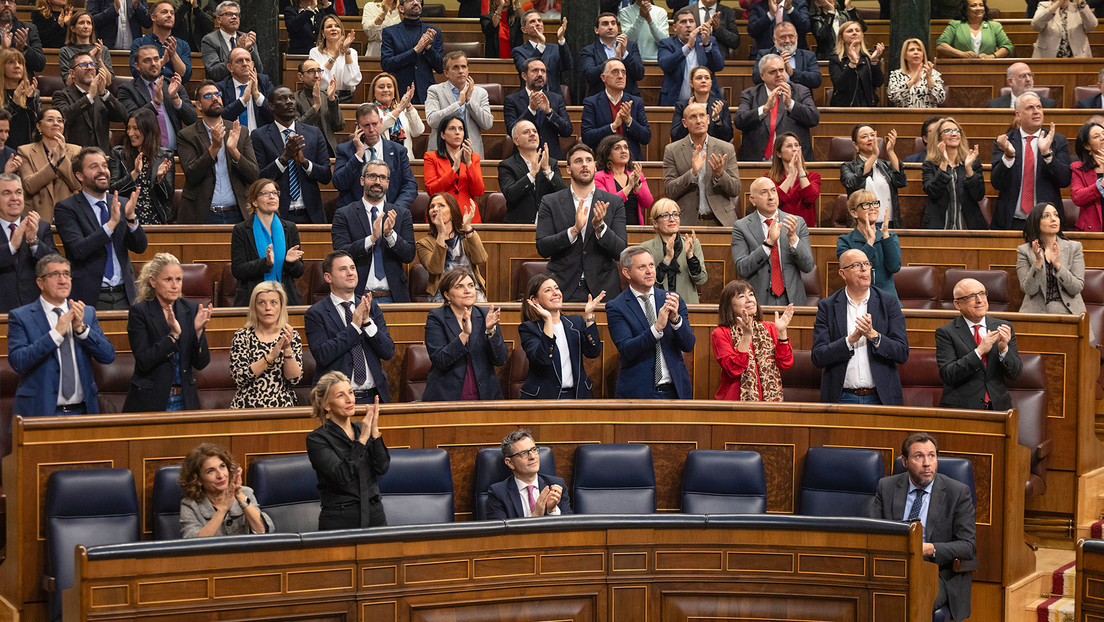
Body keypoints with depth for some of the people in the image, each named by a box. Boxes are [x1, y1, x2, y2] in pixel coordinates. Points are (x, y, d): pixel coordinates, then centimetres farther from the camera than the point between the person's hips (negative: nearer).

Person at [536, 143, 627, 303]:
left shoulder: (615, 202, 6)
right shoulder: (550, 202, 5)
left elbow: (620, 252, 0)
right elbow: (542, 248, -5)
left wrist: (600, 226, -16)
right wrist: (574, 230, -17)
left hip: (602, 290, 1)